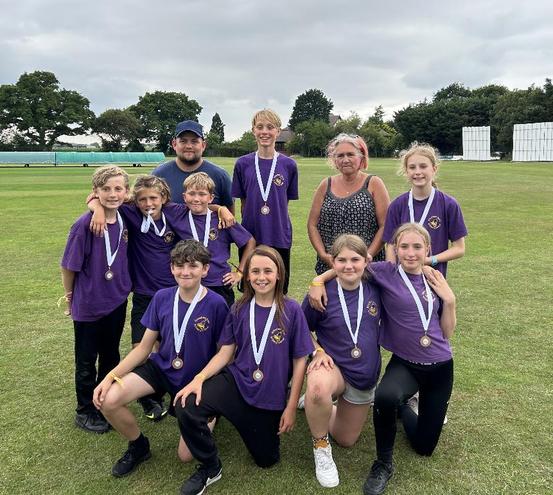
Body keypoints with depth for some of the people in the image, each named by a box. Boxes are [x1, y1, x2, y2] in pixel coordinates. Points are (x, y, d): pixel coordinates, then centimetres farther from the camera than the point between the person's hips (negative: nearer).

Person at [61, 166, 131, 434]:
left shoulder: (124, 220, -6)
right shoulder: (84, 224, -21)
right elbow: (69, 265, -11)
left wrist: (122, 287, 9)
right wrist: (70, 296, 0)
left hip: (117, 301, 5)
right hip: (89, 304, -5)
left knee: (111, 356, 20)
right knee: (87, 361, 12)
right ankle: (85, 411, 31)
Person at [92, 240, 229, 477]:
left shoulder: (216, 304, -18)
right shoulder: (162, 297, -7)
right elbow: (144, 347, -1)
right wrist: (110, 376, -11)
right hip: (161, 367, 3)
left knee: (186, 454, -11)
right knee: (108, 400, -20)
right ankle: (139, 447, 10)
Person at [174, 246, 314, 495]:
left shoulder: (291, 311, -9)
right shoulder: (239, 309, -1)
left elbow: (300, 361, -5)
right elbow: (225, 353, 1)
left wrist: (291, 407, -5)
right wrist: (199, 378, -17)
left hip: (271, 396, -1)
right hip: (236, 381, 1)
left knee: (266, 459, 9)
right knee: (186, 406, -24)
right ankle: (210, 467, 2)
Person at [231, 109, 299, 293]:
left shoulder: (288, 165, 0)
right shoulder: (243, 164, 2)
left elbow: (285, 203, 5)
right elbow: (243, 202, 6)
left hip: (279, 238, 0)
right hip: (250, 236, 1)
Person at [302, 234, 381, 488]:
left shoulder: (374, 289, -9)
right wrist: (318, 351, -15)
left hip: (365, 374, 4)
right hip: (332, 365, -4)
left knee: (346, 440, 15)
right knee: (318, 388, -41)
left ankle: (317, 406, 41)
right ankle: (321, 446, -11)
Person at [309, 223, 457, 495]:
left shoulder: (435, 280, 1)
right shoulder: (386, 273, -10)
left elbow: (447, 333, 4)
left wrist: (449, 299, -8)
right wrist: (318, 280, -17)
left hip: (440, 365, 4)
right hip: (404, 363, -3)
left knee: (424, 446, 10)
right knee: (385, 397, -40)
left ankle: (401, 406, 42)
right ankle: (383, 464, -10)